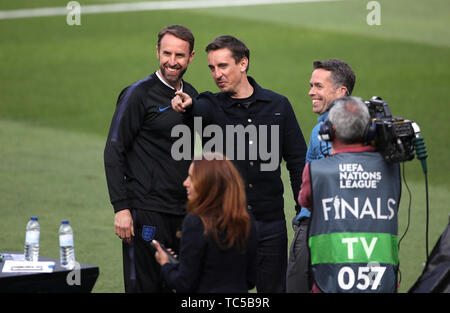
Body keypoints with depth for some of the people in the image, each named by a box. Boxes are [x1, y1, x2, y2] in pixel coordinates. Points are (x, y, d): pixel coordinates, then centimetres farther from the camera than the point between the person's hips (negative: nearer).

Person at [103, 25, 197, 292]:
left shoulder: (191, 96, 13)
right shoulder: (139, 94, -7)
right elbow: (114, 152, -10)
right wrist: (121, 208, -16)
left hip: (183, 212, 6)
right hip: (146, 212, -6)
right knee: (144, 287, -6)